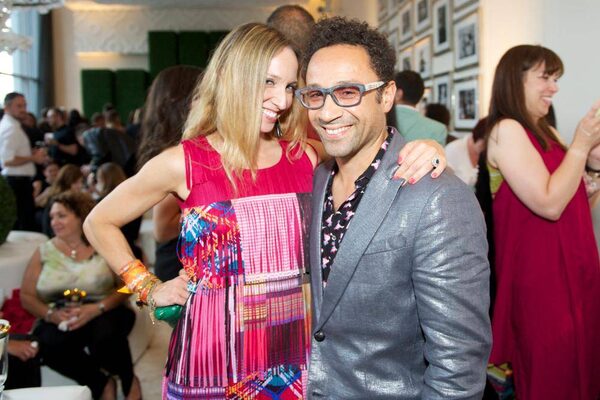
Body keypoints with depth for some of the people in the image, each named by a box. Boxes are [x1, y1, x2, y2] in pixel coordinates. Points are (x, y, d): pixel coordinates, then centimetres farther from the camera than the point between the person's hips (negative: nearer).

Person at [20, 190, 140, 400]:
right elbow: (26, 296, 6)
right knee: (50, 345, -32)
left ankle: (129, 382, -4)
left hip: (103, 313, -2)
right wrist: (51, 314, -15)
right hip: (60, 319, 2)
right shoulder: (44, 252, 9)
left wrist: (97, 308, -20)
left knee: (105, 335, -35)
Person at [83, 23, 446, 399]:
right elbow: (99, 223, 4)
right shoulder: (183, 163, -8)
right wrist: (150, 289, 0)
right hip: (211, 362, -2)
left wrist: (420, 150, -15)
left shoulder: (305, 157, -1)